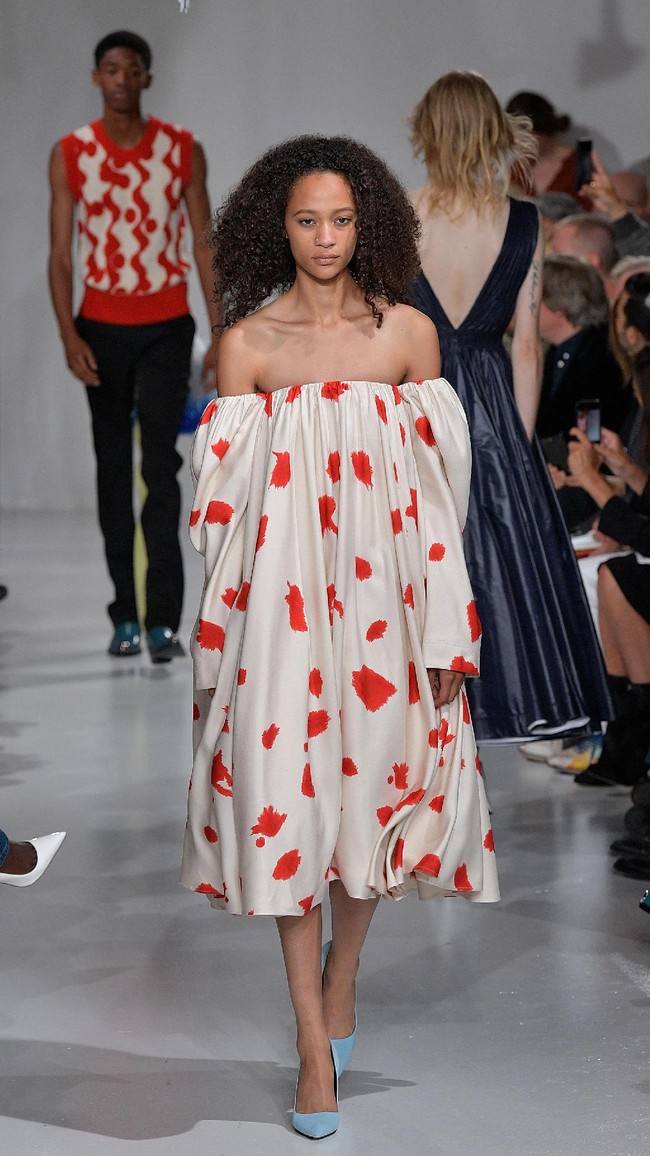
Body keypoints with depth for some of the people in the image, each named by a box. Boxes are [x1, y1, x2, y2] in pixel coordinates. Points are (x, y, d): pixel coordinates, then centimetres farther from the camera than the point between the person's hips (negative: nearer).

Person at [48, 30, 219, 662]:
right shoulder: (71, 154, 2)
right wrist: (68, 333, -11)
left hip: (166, 326, -1)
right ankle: (124, 615, 16)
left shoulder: (182, 149, 2)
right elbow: (60, 253, 1)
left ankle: (163, 619, -13)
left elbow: (204, 243, 4)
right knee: (113, 468, 7)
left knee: (160, 463, -11)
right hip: (101, 328, 1)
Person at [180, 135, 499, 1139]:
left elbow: (441, 487, 3)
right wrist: (219, 631, 2)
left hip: (382, 592, 1)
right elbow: (224, 499, 3)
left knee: (379, 779, 9)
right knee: (288, 792, -1)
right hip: (281, 595, -1)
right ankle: (316, 1044, 7)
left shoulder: (410, 333, 2)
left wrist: (447, 629, 0)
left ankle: (341, 976, 35)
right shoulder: (247, 343, 0)